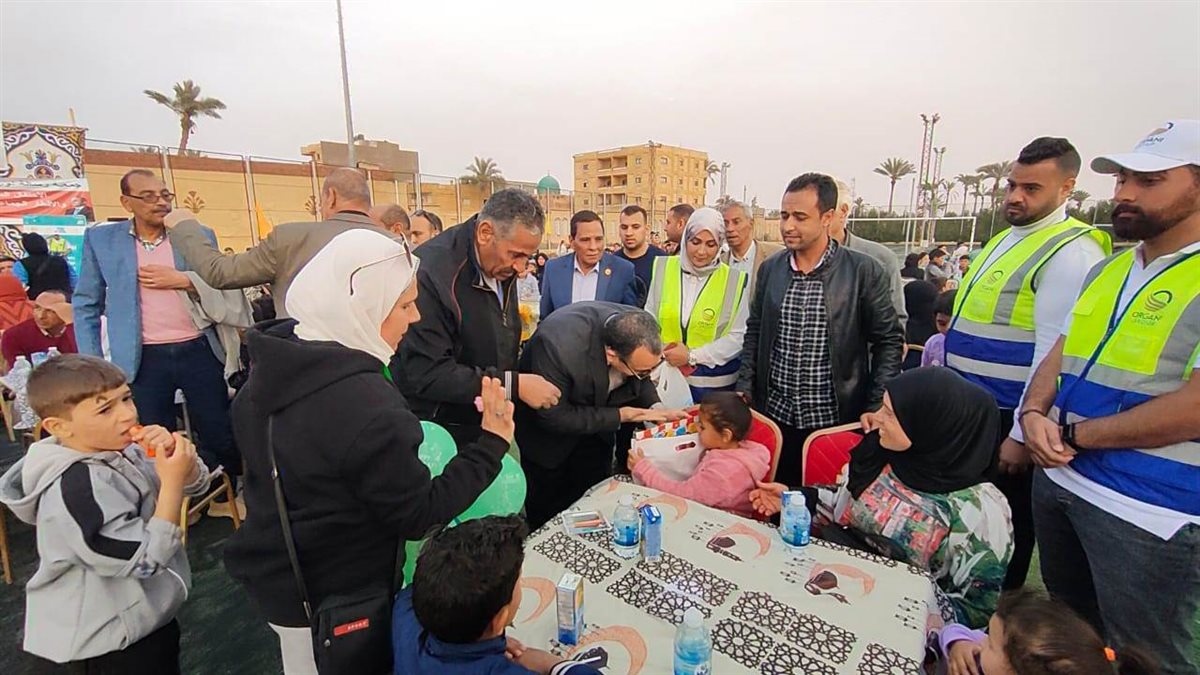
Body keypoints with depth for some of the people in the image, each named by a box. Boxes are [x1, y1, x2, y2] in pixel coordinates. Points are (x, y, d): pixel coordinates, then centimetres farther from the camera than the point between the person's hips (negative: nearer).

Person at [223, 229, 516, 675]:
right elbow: (418, 517, -24)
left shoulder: (270, 369, -6)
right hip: (336, 598, -7)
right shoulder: (367, 408, -34)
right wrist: (492, 442, -21)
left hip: (273, 575, 7)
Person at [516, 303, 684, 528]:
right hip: (548, 428, -4)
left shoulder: (639, 333, -26)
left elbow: (641, 382, -4)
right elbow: (553, 416, -30)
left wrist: (656, 408, -24)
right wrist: (621, 415, -29)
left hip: (595, 425, 4)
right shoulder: (558, 344, -42)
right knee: (548, 511, 15)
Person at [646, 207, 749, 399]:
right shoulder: (663, 268, -1)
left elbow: (739, 336, -7)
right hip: (668, 376, 2)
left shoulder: (734, 280, -6)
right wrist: (658, 355, -10)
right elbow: (649, 319, 5)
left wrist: (692, 356, -14)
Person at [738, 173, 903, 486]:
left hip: (835, 421, -2)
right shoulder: (770, 269, 3)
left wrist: (877, 408, -7)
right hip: (775, 416, 3)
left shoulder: (864, 272, -7)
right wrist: (744, 389, 3)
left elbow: (889, 341, -2)